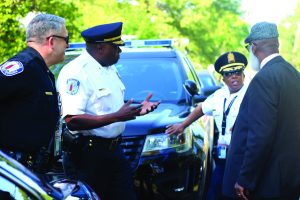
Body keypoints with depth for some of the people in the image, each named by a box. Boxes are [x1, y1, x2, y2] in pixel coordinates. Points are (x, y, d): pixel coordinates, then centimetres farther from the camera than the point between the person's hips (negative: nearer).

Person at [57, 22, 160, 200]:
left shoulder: (110, 69, 14)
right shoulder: (76, 72, -17)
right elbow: (73, 121, -26)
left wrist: (138, 110, 8)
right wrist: (117, 116, -26)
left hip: (114, 150, 9)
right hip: (87, 154, -9)